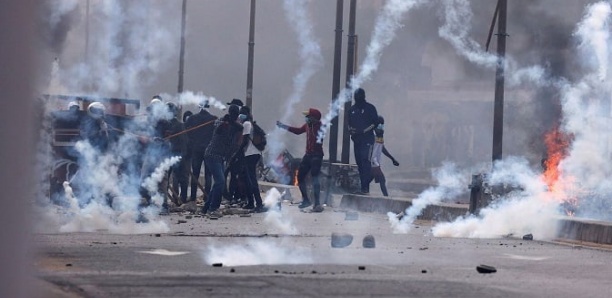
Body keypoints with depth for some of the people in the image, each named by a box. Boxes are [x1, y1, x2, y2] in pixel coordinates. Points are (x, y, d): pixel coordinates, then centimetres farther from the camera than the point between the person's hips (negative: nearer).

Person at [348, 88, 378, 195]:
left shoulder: (370, 108, -1)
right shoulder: (352, 109, 16)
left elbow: (375, 123, -5)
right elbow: (349, 123, 21)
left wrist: (364, 131, -15)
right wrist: (350, 129, -1)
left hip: (367, 139, -6)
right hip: (356, 140, 6)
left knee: (365, 161, -16)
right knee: (359, 162, 5)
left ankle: (365, 188, -21)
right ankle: (364, 187, 9)